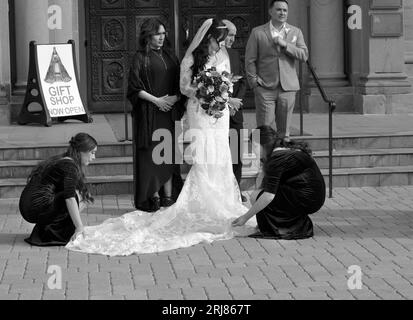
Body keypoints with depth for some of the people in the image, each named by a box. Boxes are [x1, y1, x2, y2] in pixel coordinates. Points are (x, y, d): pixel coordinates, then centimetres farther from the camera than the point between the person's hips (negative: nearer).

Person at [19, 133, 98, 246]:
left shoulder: (61, 160, 20)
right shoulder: (70, 166, -11)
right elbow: (70, 198, -21)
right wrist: (79, 227, -20)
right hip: (36, 208, -10)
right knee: (77, 196, -10)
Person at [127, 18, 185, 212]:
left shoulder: (169, 56, 12)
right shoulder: (141, 58, -4)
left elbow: (179, 84, 15)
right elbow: (135, 88, -9)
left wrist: (176, 97, -4)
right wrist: (156, 100, -15)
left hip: (170, 111, 5)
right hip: (149, 114, -5)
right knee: (151, 155, -3)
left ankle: (169, 196, 9)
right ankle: (154, 197, 2)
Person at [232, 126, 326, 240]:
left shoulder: (277, 158, -15)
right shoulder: (289, 150, 16)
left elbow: (269, 195, -21)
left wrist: (245, 217, -15)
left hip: (306, 199, -10)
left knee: (256, 197, -9)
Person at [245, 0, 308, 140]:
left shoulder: (296, 32, 12)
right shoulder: (258, 33, 5)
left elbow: (304, 56, 1)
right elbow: (250, 60, 6)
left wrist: (285, 45, -9)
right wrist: (254, 82, -3)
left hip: (288, 87, 2)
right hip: (265, 89, -2)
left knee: (284, 131, 5)